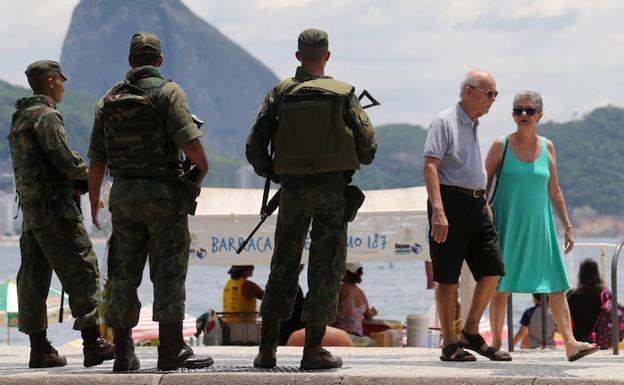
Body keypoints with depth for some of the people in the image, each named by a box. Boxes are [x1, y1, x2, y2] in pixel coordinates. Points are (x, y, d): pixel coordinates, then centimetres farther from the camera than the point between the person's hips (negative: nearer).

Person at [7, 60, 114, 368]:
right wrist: (85, 174, 2)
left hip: (30, 206, 10)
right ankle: (93, 344, -9)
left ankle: (39, 348, 7)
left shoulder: (19, 117, 19)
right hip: (54, 205, -10)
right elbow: (65, 160, -19)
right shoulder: (46, 116, -11)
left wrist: (72, 183, 10)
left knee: (34, 277, 6)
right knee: (82, 271, -7)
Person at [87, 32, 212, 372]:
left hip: (123, 194, 5)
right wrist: (202, 170, 1)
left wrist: (94, 203, 23)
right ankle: (171, 350, -5)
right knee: (169, 273, -2)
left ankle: (123, 354, 7)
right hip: (163, 194, -4)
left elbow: (97, 159, 12)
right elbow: (188, 139, -18)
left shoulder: (109, 99, 11)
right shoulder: (168, 92, -4)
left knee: (124, 274, 7)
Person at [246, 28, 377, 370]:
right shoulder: (343, 94, -3)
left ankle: (267, 348, 9)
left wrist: (271, 174, 17)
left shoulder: (280, 94, 2)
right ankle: (313, 349, 0)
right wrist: (354, 162, 18)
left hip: (293, 187, 2)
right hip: (333, 188, -2)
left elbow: (255, 147, -1)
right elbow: (367, 146, -5)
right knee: (326, 268, 3)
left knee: (283, 267, 11)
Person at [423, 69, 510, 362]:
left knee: (492, 269, 3)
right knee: (448, 277, -3)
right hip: (451, 201, -8)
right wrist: (438, 210, -25)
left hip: (476, 205, 8)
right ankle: (450, 344, 2)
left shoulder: (474, 126, 19)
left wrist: (484, 205, 24)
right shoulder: (445, 122, -7)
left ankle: (471, 333, 15)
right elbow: (430, 167, -16)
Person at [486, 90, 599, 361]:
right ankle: (496, 344, 9)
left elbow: (554, 191, 14)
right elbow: (484, 186, 1)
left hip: (538, 225, 3)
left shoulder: (546, 147, 8)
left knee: (556, 284, -5)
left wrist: (567, 226, 11)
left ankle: (570, 343, -9)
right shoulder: (501, 146, -1)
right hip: (507, 226, -3)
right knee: (501, 286, 1)